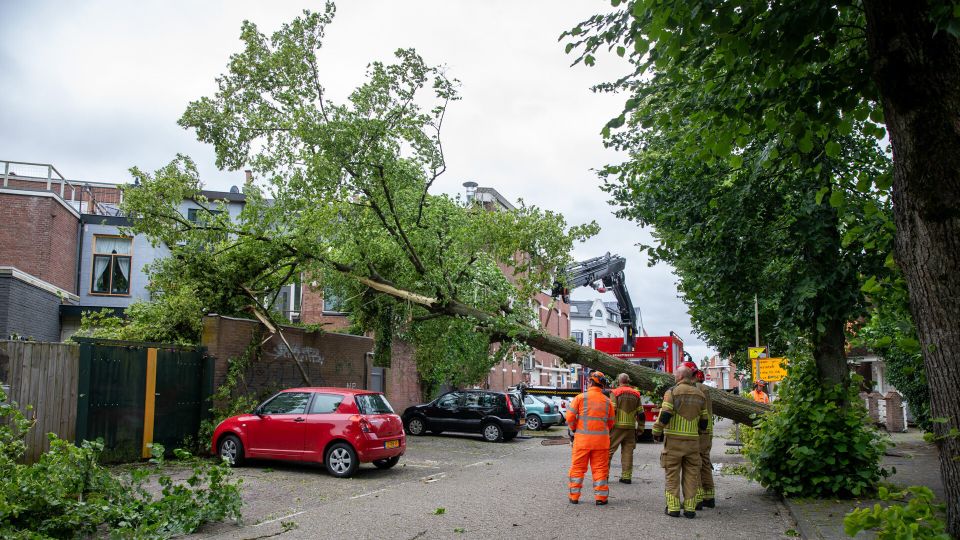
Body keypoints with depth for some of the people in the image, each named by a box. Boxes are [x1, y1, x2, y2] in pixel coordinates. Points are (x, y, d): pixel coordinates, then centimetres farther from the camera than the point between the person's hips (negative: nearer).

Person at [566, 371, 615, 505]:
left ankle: (574, 496, 13)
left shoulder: (581, 397, -6)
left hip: (582, 439, -1)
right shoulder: (607, 401, 3)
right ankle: (600, 497, 9)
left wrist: (573, 430, 10)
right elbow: (611, 422, 9)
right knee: (600, 468, 9)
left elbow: (570, 417, -7)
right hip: (601, 439, 1)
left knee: (577, 467, 9)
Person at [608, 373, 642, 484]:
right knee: (628, 452, 8)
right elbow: (641, 413, 8)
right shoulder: (635, 394, 10)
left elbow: (611, 411, -12)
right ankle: (626, 476, 8)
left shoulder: (615, 393, -3)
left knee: (609, 450, 0)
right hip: (631, 427, 4)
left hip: (617, 426, -4)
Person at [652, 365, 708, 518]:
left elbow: (664, 417, -14)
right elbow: (703, 422, 10)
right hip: (693, 440, 4)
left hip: (673, 439, -4)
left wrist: (656, 433, -1)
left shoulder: (672, 392, -8)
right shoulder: (700, 395, 8)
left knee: (672, 475, 4)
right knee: (691, 474, 9)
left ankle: (673, 507, 5)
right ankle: (690, 508, 9)